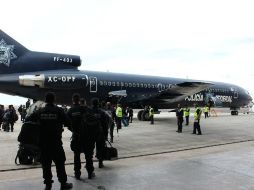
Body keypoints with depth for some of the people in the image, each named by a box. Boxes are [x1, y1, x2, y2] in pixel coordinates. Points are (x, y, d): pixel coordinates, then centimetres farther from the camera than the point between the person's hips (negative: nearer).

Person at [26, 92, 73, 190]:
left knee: (46, 163, 12)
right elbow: (68, 123, -10)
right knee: (59, 163, 8)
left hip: (43, 142, 3)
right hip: (56, 142, -2)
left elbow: (28, 120, 0)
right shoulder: (58, 110, -7)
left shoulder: (40, 111, 1)